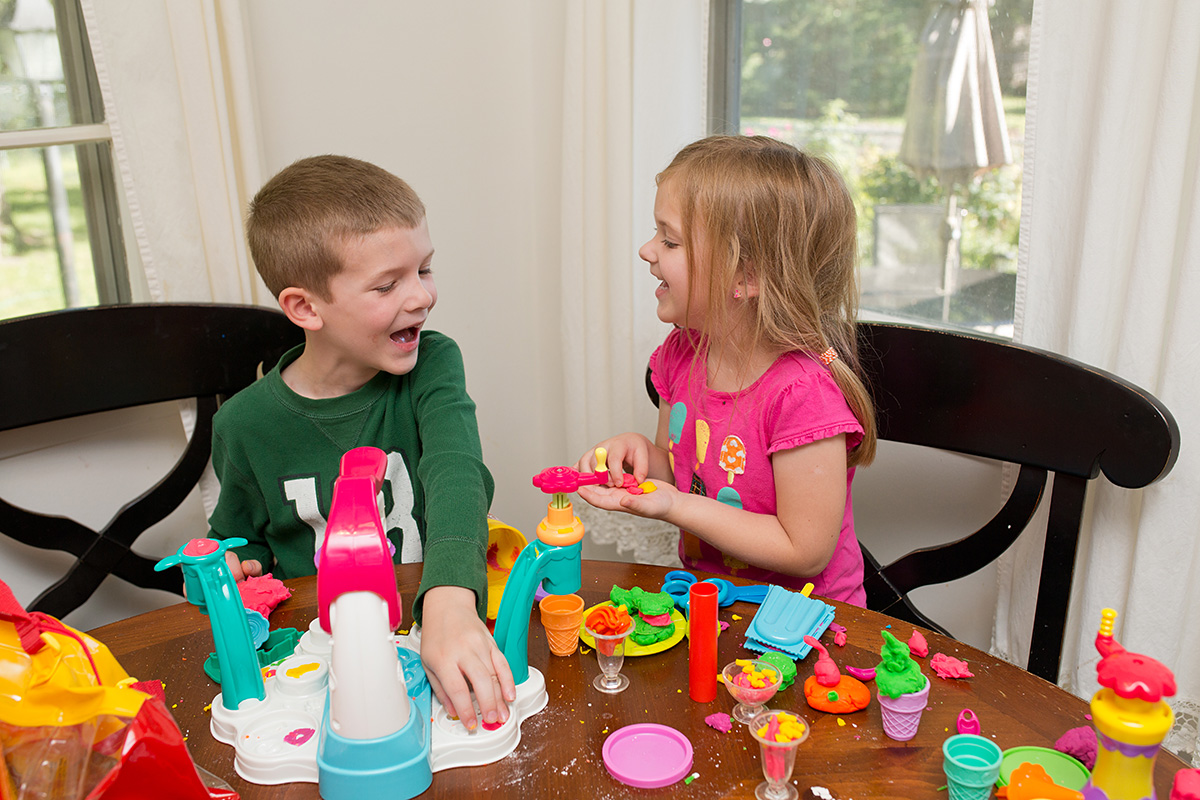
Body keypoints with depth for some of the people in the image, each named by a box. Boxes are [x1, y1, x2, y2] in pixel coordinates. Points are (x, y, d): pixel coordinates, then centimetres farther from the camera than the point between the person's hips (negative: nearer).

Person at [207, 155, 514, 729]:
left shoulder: (431, 367, -8)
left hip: (435, 623, -2)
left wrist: (450, 601, -46)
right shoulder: (246, 425, -5)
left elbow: (455, 476, -27)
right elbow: (241, 541, 15)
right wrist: (230, 573, -10)